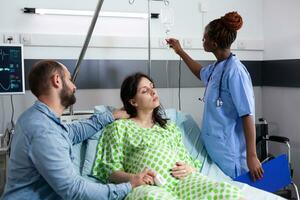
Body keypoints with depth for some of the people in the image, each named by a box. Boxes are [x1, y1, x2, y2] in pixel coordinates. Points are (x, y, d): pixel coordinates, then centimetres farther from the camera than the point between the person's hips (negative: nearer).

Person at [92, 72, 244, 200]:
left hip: (183, 181, 4)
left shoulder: (169, 126, 27)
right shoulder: (119, 127, 13)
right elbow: (110, 169, 5)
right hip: (148, 187, -3)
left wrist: (189, 169, -1)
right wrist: (132, 178, -15)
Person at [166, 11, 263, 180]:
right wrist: (180, 52, 35)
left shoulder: (234, 71, -18)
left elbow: (247, 115, -19)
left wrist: (252, 156, -20)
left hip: (230, 153, -8)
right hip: (214, 147, 8)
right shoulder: (217, 67, 7)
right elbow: (201, 73, 33)